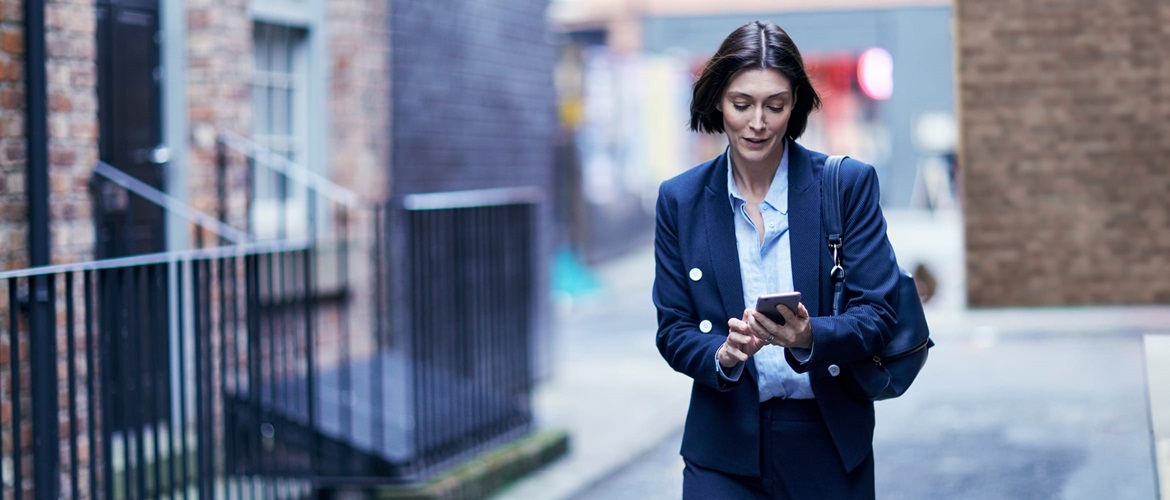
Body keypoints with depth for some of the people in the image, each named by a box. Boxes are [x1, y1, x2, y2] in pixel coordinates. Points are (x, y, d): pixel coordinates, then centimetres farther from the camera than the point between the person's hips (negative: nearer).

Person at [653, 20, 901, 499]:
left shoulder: (849, 184, -3)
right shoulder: (681, 199, 2)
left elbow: (877, 313, -7)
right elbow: (672, 331, 3)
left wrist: (809, 338, -26)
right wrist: (722, 353, -18)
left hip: (829, 444, 0)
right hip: (725, 447, 0)